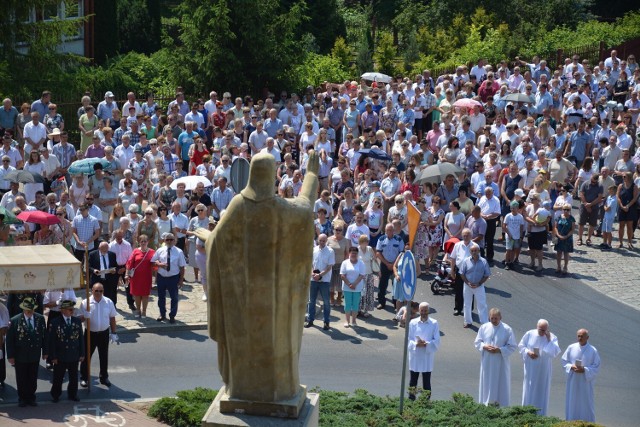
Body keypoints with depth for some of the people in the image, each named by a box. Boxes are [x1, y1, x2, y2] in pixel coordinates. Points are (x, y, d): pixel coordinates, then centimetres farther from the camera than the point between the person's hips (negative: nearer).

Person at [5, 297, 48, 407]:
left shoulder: (40, 319, -3)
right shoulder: (15, 320, -12)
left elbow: (44, 336, 5)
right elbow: (9, 339, -8)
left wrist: (45, 352, 6)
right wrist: (10, 356, -9)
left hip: (35, 356, 2)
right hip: (20, 356, -2)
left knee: (33, 379, 10)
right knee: (21, 379, 9)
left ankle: (31, 398, 24)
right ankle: (22, 399, 23)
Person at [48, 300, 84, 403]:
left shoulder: (77, 321, 2)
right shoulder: (55, 323, -10)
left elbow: (80, 339, 7)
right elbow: (51, 341, -8)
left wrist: (82, 354, 5)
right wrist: (53, 356, -11)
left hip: (74, 356, 3)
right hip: (60, 357, -3)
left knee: (73, 377, 13)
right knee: (58, 378, 8)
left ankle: (72, 394, 27)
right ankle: (56, 395, 22)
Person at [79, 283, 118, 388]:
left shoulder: (109, 302, -3)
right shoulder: (85, 303, -10)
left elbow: (112, 318, 5)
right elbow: (81, 318, -5)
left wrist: (113, 333, 5)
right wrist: (85, 316, -28)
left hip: (104, 333, 2)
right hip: (90, 333, -2)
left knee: (104, 357, 13)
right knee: (86, 356, 5)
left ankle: (104, 377, 28)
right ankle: (84, 378, 17)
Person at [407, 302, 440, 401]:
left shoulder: (434, 323, -2)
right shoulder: (413, 323, 2)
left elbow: (437, 341, -3)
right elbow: (408, 339, 1)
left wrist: (426, 344, -19)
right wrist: (416, 344, -18)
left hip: (427, 357, -1)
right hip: (415, 356, 2)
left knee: (426, 382, 3)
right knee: (413, 381, 9)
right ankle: (411, 400, 17)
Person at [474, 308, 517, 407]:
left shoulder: (507, 329, -8)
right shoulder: (484, 327, 1)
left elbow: (512, 346, -6)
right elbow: (477, 342, 8)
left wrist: (500, 350, -19)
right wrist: (485, 347, -13)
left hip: (501, 363, -3)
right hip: (487, 362, 3)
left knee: (501, 384, 1)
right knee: (487, 383, 9)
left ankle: (501, 405, 9)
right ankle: (487, 404, 19)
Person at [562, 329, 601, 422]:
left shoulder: (593, 351, -6)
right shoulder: (571, 348, -1)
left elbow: (596, 367, -5)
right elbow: (564, 361, 5)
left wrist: (584, 370, -19)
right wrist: (571, 367, -14)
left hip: (586, 381, -2)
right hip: (573, 381, 2)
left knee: (586, 403, 2)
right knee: (572, 402, 7)